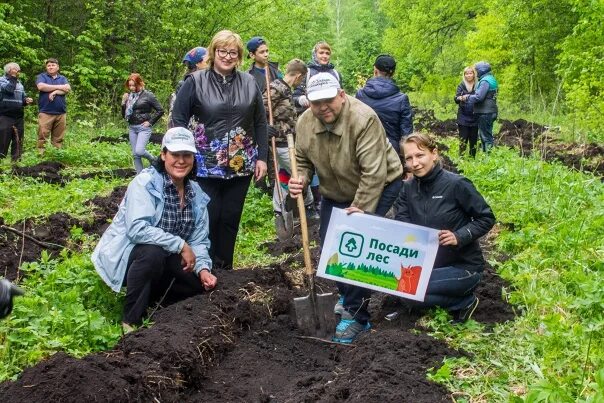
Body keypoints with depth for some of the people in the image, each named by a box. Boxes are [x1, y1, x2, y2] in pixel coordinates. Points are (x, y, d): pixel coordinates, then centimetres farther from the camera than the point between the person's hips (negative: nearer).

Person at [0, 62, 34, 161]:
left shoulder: (19, 83, 18)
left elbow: (23, 97, 25)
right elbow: (9, 89, -21)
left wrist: (27, 100, 3)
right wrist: (13, 77, -13)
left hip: (19, 117, 7)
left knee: (18, 142, 9)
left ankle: (16, 161, 16)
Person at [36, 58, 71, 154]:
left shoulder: (63, 78, 19)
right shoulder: (42, 76, 11)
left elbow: (68, 89, 1)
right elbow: (41, 87, -10)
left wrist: (55, 92, -10)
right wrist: (59, 87, -4)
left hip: (61, 113, 3)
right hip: (45, 112, -3)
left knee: (58, 138, 2)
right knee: (43, 136, -8)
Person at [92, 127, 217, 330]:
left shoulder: (196, 194, 0)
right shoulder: (145, 182, -19)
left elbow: (199, 241, 0)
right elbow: (137, 229, -32)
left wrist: (203, 268, -18)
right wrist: (180, 245, -29)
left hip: (164, 260, 7)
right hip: (127, 256, -6)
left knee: (202, 283, -7)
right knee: (153, 253, -36)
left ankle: (149, 297, 14)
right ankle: (131, 320, -19)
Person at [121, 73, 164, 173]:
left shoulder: (148, 95, -5)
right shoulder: (129, 96, 9)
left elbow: (160, 110, -4)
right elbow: (124, 115, 13)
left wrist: (150, 122, -8)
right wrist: (123, 103, -2)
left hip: (143, 128, -6)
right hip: (132, 128, 6)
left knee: (139, 151, -20)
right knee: (135, 155, 5)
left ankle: (153, 160, 9)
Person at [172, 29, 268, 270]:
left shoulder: (249, 83, 6)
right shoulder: (195, 82, -3)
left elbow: (260, 123, 10)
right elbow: (178, 120, -2)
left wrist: (261, 157, 4)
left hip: (241, 165, 3)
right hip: (206, 166, -3)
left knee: (231, 218, 10)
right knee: (208, 217, 0)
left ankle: (225, 269, 23)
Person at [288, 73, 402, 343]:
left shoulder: (364, 119, -32)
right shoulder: (304, 123, -12)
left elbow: (374, 173, -32)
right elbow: (303, 161, 3)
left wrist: (359, 212, -30)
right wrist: (299, 180, -20)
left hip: (378, 187, -6)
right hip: (335, 193, 7)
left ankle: (357, 315, -5)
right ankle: (348, 295, 36)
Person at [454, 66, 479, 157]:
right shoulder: (461, 86, 4)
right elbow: (456, 99, -9)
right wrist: (461, 98, -31)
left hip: (474, 117, 1)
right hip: (463, 117, -1)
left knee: (473, 140, 4)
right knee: (463, 140, -4)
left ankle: (472, 158, 13)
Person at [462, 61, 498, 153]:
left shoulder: (485, 81, -15)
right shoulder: (491, 79, 17)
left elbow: (478, 97, -23)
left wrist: (467, 98, -8)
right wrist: (469, 96, 11)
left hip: (484, 114, -10)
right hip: (489, 112, 10)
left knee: (486, 136, -6)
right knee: (487, 135, 15)